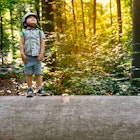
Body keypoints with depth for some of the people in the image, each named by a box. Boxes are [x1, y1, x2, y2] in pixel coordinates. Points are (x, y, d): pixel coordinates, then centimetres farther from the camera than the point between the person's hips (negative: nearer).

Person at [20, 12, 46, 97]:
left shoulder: (39, 32, 11)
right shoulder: (24, 32, 10)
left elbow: (42, 43, 4)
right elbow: (22, 43, 4)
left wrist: (41, 54, -7)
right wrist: (22, 54, -7)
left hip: (37, 56, 0)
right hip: (27, 56, 0)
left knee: (38, 73, -1)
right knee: (28, 73, 1)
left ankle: (40, 89, 2)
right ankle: (30, 90, 6)